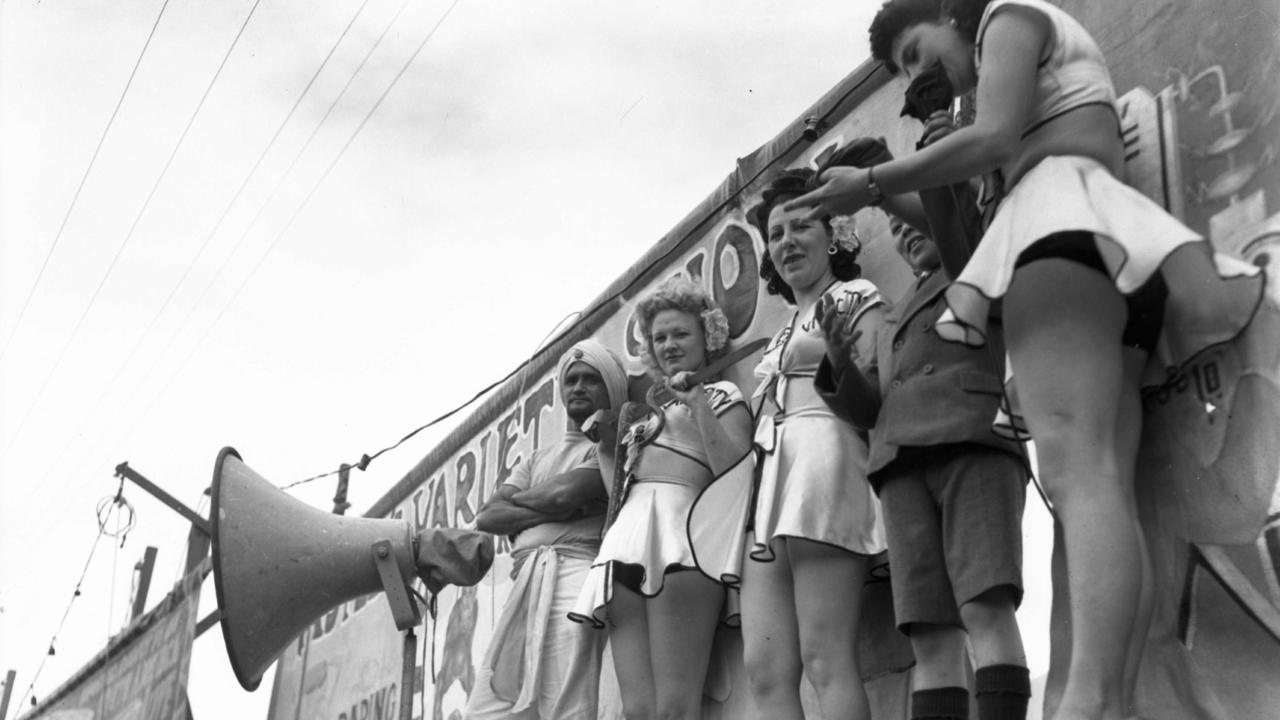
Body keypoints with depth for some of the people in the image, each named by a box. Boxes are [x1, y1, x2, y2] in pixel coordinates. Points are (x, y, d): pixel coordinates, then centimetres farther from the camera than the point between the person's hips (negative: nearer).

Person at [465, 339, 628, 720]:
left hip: (575, 573, -6)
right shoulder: (537, 459, 28)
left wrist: (519, 498, 13)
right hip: (527, 582, 6)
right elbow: (488, 517, 13)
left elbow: (564, 493, -8)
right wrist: (561, 512, -2)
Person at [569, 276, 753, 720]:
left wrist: (697, 403, -4)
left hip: (681, 531, -6)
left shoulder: (722, 394, 15)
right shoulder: (651, 413, 33)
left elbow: (734, 471, -5)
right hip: (628, 533, 7)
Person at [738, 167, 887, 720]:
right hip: (768, 476, 8)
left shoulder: (856, 297, 11)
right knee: (765, 671, -6)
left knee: (826, 660, -19)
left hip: (822, 456, -8)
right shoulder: (782, 333, 33)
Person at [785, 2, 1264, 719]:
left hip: (1062, 221, -9)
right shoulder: (1048, 83, 40)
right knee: (1107, 486, -10)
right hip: (1119, 260, 9)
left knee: (1078, 470, -28)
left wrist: (875, 184, 3)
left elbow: (995, 138, -3)